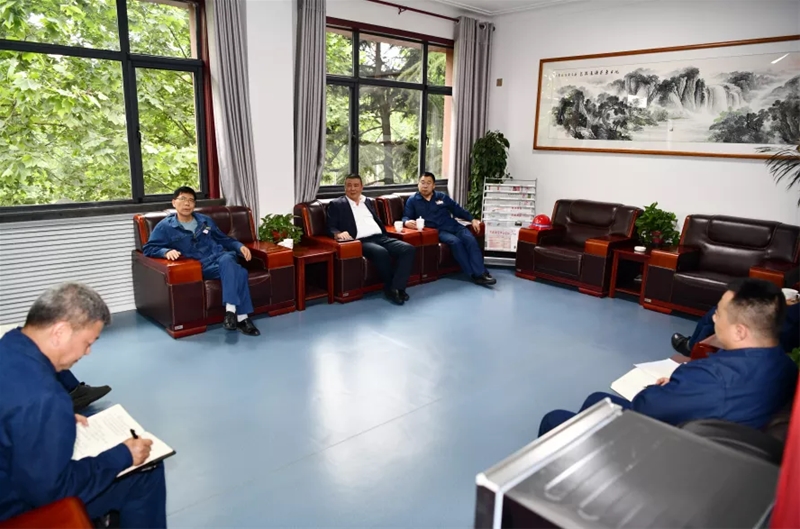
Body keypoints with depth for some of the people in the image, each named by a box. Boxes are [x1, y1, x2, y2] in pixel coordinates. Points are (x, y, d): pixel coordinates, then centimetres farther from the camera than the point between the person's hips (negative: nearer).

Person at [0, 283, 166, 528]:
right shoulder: (41, 398, -36)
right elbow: (49, 490, -28)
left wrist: (62, 420, 6)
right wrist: (123, 456, -19)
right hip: (20, 507, -9)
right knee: (146, 473, -1)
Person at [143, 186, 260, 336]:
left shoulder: (205, 220, 22)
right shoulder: (165, 226, 8)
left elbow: (224, 239, 28)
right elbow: (148, 248, 1)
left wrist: (240, 246, 8)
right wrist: (167, 251, -21)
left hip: (220, 256, 4)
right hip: (201, 266, -4)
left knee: (227, 260, -38)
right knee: (238, 272, -34)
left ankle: (231, 310, -43)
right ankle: (241, 317, -35)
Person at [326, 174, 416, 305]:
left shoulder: (368, 202, 25)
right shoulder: (336, 204, 9)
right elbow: (331, 228, -1)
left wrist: (385, 234, 8)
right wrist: (339, 233, -23)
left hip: (380, 237, 6)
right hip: (361, 241, -6)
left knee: (408, 249, -19)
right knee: (381, 253, -37)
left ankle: (396, 288, -24)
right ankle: (390, 288, -15)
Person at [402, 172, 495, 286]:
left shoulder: (442, 196, 19)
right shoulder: (412, 200, 10)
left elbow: (458, 209, 23)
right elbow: (406, 216, 3)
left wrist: (472, 219, 13)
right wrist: (407, 222, -22)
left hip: (453, 226, 4)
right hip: (437, 231, -4)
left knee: (470, 239, -25)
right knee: (455, 242, -32)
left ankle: (481, 273, -32)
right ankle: (474, 274, -29)